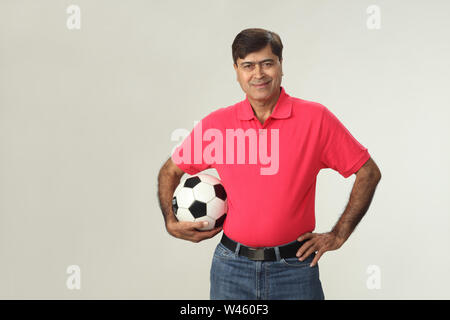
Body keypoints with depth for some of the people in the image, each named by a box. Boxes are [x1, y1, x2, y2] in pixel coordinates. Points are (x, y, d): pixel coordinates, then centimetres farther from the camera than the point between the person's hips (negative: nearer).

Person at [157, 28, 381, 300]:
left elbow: (369, 172, 1)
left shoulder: (316, 118, -5)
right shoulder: (216, 124, 0)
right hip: (232, 267, 2)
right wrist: (171, 223, 3)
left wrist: (339, 235, -1)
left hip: (294, 267, -1)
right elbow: (170, 171, 15)